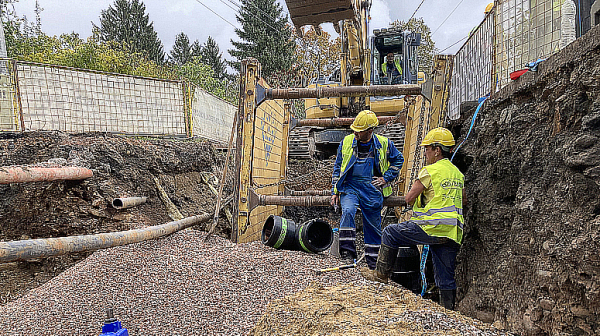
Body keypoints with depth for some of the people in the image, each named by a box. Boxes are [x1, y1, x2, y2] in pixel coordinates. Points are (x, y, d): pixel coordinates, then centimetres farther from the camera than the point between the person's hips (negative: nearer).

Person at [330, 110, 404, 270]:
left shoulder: (384, 144, 0)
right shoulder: (346, 142, 2)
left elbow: (398, 160, 16)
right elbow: (338, 168, 10)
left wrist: (386, 178, 4)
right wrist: (334, 191, 7)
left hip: (372, 190, 0)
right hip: (350, 186, 0)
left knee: (373, 225, 6)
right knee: (348, 211, -29)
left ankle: (373, 263, 23)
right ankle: (347, 251, -22)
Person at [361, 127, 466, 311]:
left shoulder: (430, 171, -8)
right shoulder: (457, 173, 17)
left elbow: (409, 198, -6)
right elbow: (464, 201, 31)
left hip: (433, 227, -8)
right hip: (452, 233, 8)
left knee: (390, 233, 8)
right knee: (446, 278, 15)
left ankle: (382, 274, 13)